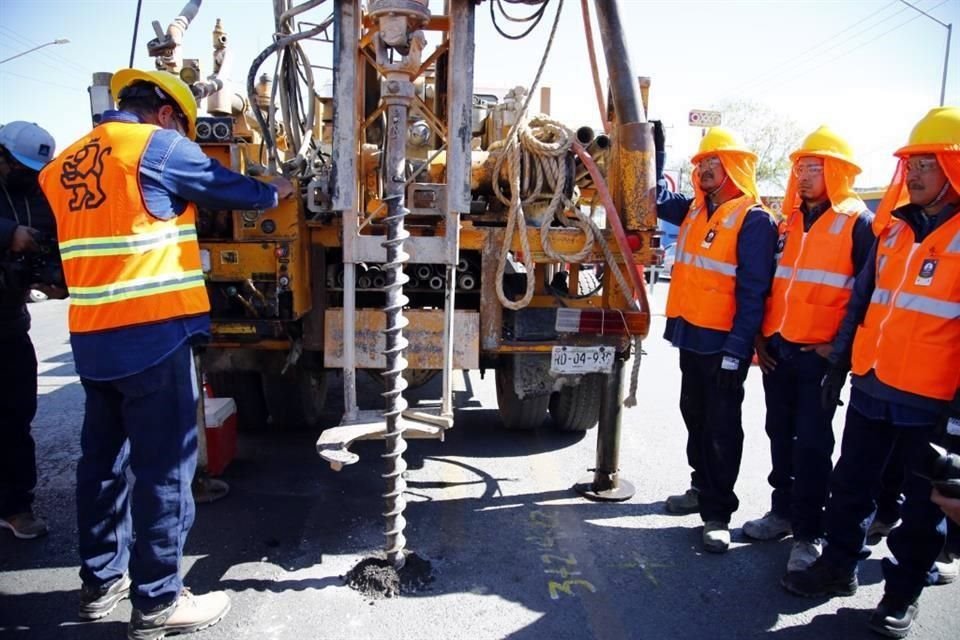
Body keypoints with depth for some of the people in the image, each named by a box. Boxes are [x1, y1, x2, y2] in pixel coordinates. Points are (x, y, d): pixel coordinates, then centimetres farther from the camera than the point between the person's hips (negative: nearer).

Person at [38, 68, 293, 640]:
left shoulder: (63, 164, 15)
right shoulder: (158, 146, -5)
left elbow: (78, 244, 21)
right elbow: (231, 190, 3)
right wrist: (276, 191, 20)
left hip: (92, 339, 8)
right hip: (153, 336, -8)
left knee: (102, 459, 17)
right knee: (163, 468, 1)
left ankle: (101, 582, 31)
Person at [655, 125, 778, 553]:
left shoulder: (753, 220, -11)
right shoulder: (694, 209, 10)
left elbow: (753, 292, -15)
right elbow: (657, 199, 29)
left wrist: (736, 349, -19)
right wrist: (655, 152, 19)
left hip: (723, 343, -8)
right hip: (690, 335, 8)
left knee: (721, 428, 1)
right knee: (695, 417, 18)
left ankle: (717, 513, 10)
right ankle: (703, 488, 34)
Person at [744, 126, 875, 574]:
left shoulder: (858, 223, -6)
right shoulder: (789, 221, 12)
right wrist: (760, 335, 10)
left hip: (820, 353, -6)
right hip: (777, 349, 6)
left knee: (812, 443, 1)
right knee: (781, 435, 15)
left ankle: (807, 533, 13)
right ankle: (783, 511, 30)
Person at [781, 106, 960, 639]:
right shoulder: (892, 226, 7)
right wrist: (839, 362, 12)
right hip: (870, 385, 5)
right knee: (850, 484, 15)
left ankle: (903, 593, 28)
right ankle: (838, 564, 32)